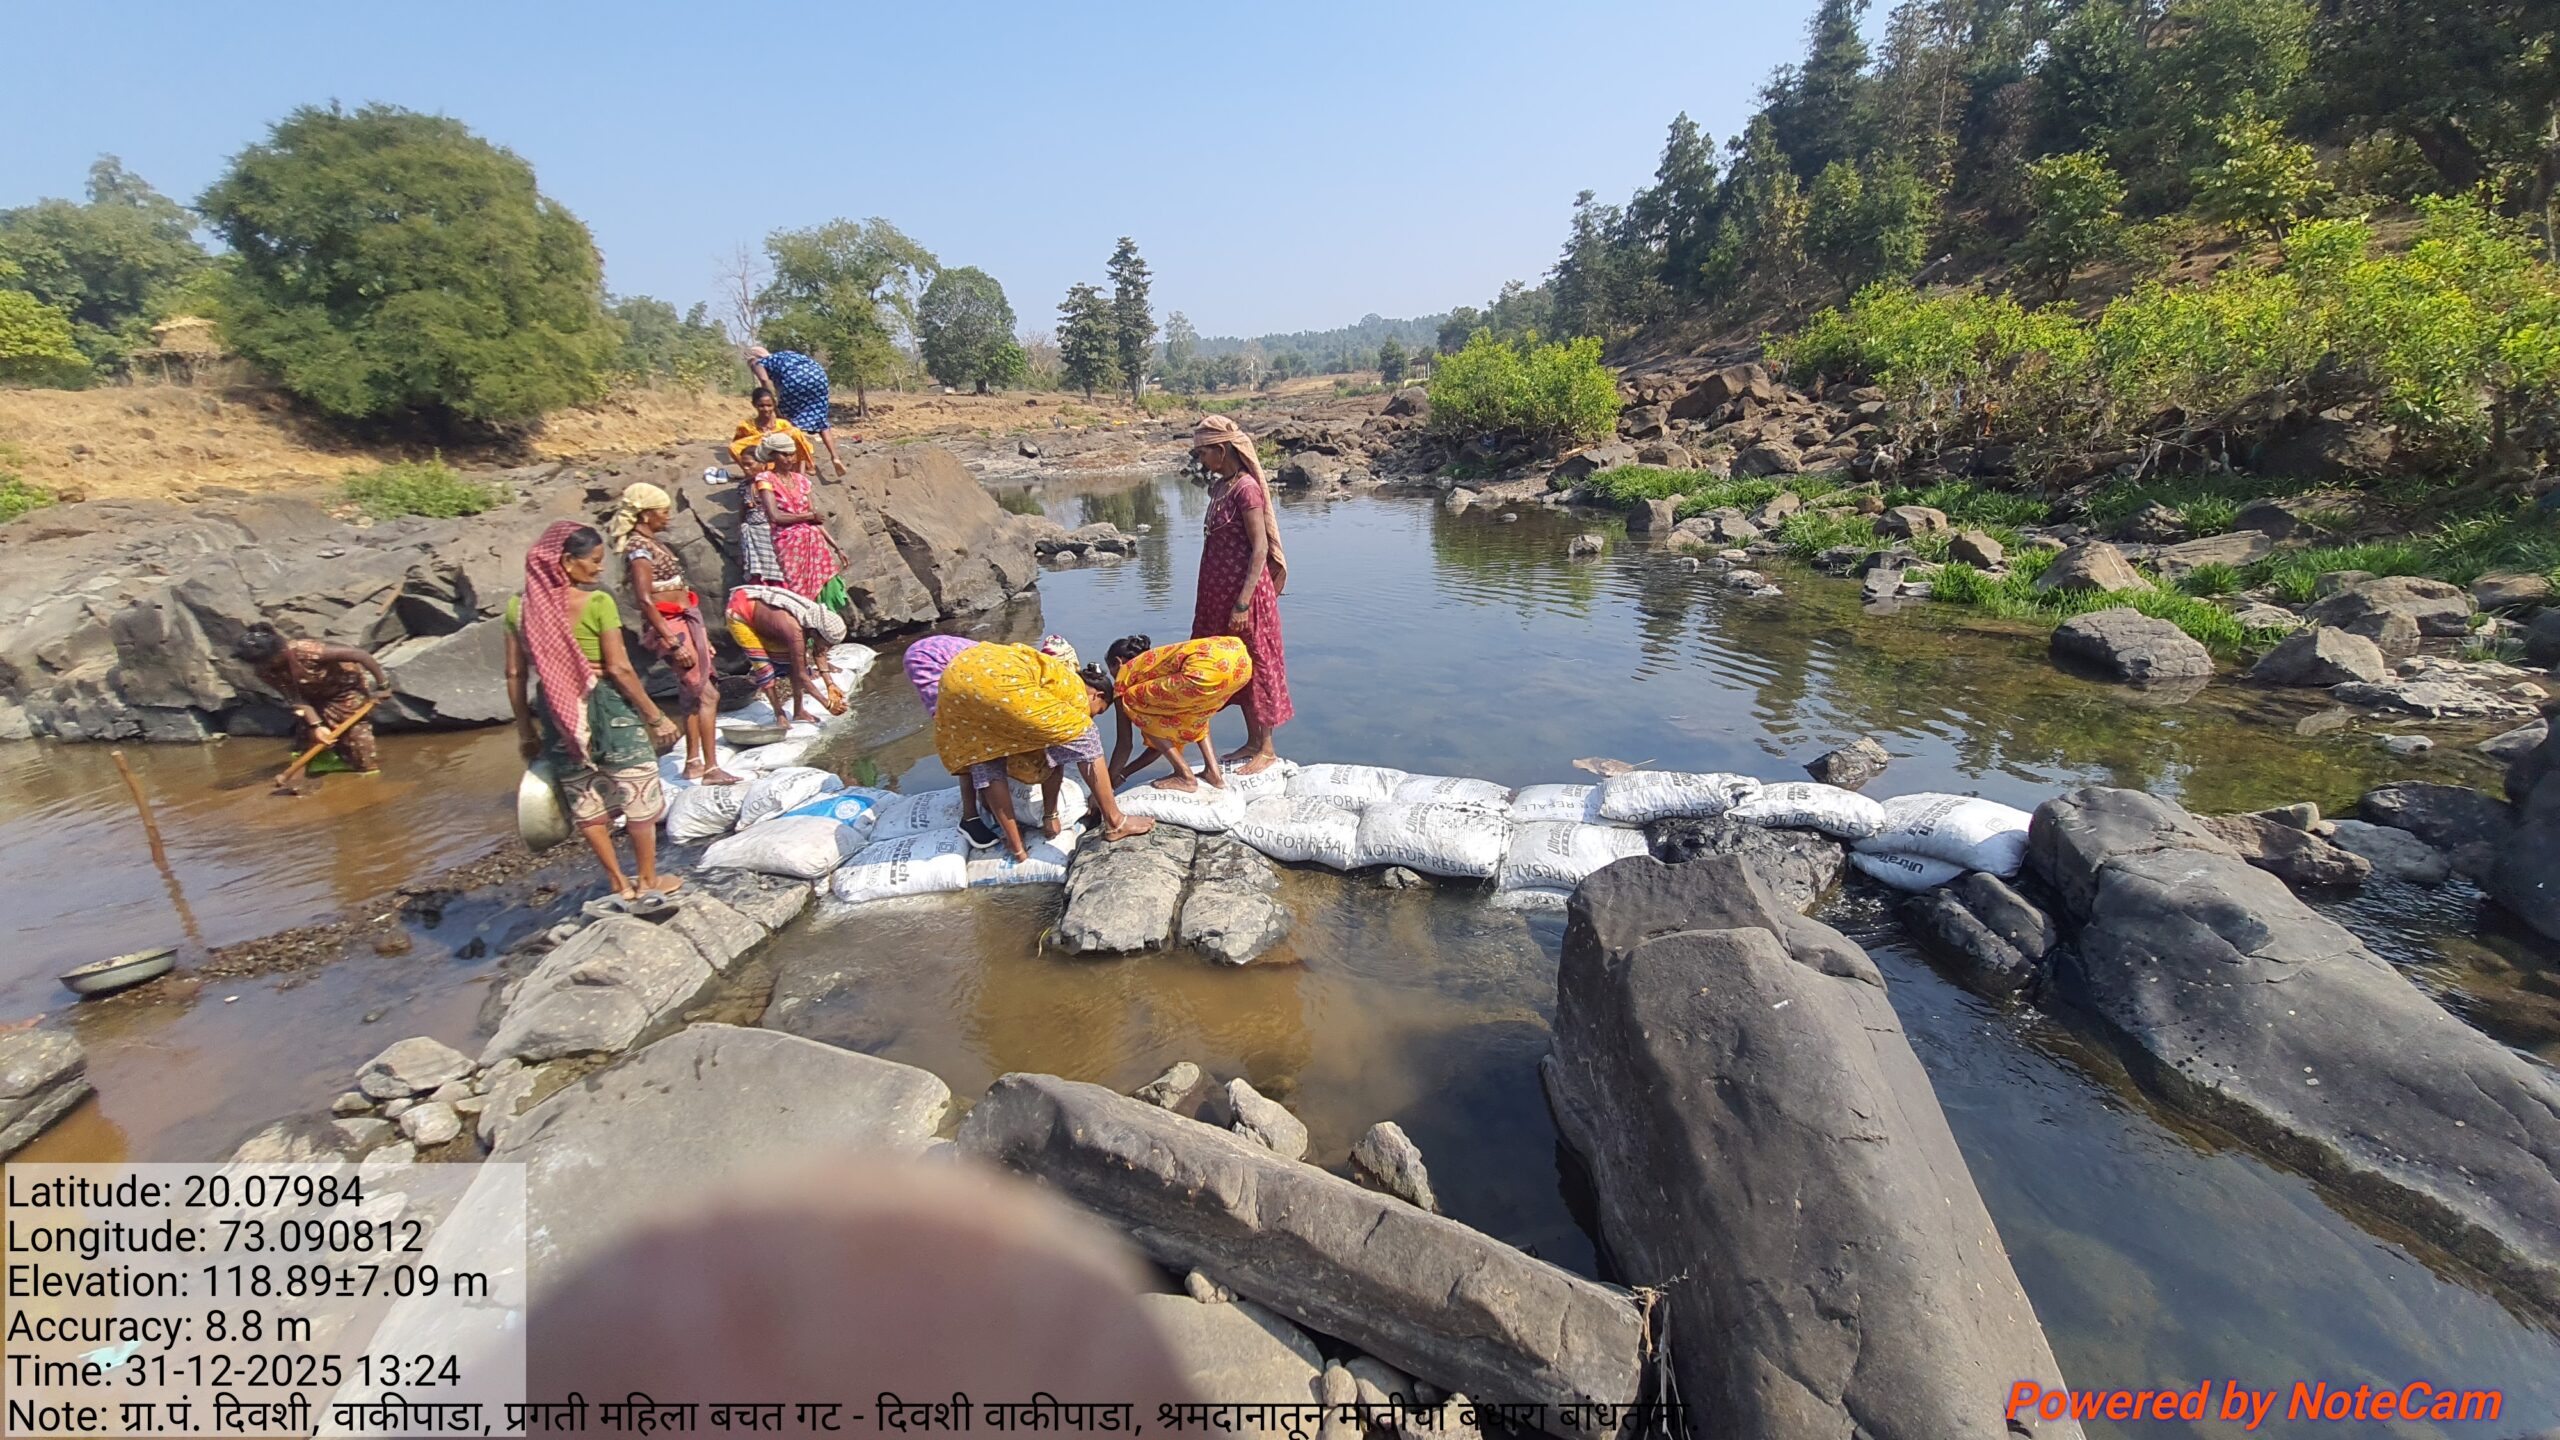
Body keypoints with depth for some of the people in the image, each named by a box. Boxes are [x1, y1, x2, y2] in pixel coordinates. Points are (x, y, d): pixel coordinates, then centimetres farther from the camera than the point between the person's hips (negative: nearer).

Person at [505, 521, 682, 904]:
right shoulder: (598, 602, -16)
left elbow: (515, 676, 4)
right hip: (605, 707, -5)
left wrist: (525, 730, 13)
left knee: (586, 803, 17)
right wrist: (656, 717, -10)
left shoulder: (520, 607, 0)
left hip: (555, 715, 5)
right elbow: (619, 669, -17)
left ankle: (620, 885, 26)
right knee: (639, 796, 11)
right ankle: (648, 881, 21)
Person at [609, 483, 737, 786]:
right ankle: (711, 768, -6)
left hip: (686, 621, 9)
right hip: (669, 626, -9)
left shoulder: (654, 542, 13)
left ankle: (693, 763, 21)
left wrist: (700, 634, 19)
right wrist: (674, 643, -24)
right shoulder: (639, 548, -15)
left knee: (693, 695, 13)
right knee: (707, 694, -9)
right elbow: (644, 601, -21)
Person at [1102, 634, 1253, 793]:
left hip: (1210, 669, -8)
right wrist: (1124, 773, 47)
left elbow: (1124, 743, 22)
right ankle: (1213, 772, 23)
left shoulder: (1124, 674, 22)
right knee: (1189, 706, 36)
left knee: (1135, 704, 14)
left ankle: (1185, 776, 13)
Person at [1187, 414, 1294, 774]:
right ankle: (1252, 742, 29)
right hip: (1221, 593, 9)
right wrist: (1227, 600, 18)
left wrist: (1243, 603, -23)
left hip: (1245, 590, -9)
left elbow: (1260, 549, -20)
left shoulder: (1246, 488, -17)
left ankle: (1267, 749, 16)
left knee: (1255, 664, 3)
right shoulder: (1219, 486, 10)